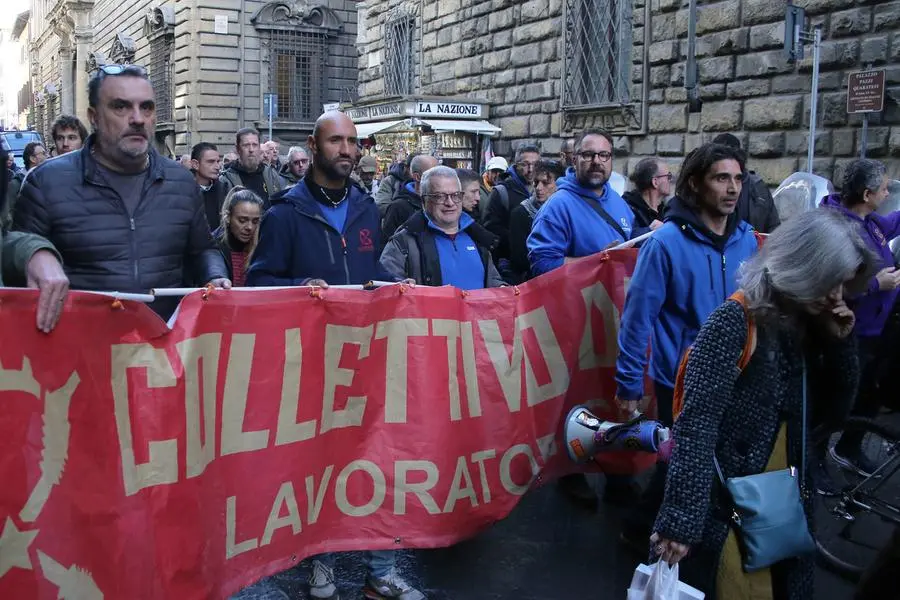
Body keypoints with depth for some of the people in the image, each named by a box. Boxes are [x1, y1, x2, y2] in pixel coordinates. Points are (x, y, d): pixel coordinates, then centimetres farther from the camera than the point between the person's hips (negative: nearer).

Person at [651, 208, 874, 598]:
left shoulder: (803, 327, 4)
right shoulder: (734, 324, -19)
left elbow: (833, 414, 8)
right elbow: (696, 426, -26)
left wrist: (840, 344, -6)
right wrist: (680, 519, -32)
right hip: (726, 510, -7)